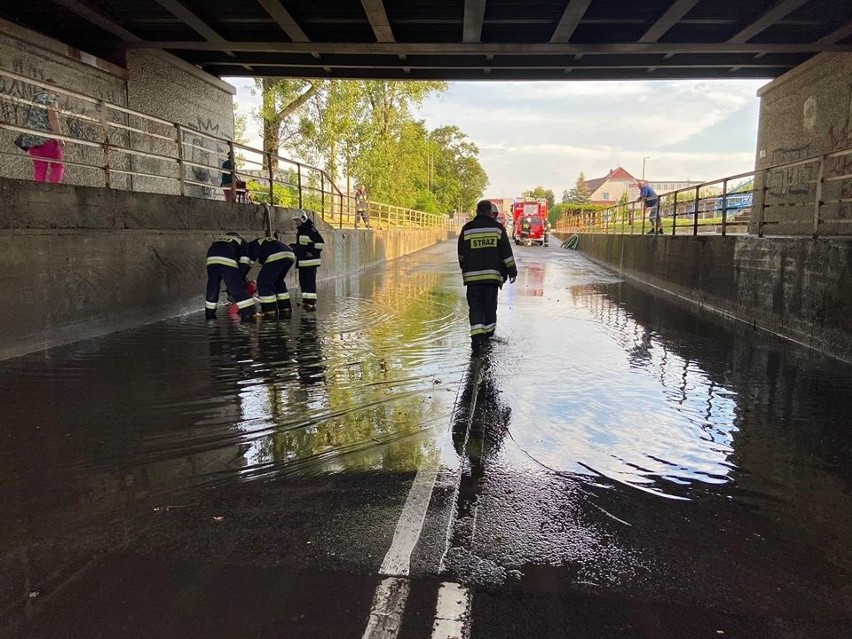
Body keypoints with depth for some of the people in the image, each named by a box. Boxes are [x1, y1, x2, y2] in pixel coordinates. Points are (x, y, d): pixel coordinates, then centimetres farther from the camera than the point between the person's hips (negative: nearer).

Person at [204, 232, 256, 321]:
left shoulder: (219, 239, 41)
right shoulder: (243, 242, 28)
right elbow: (244, 263, 10)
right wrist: (241, 277, 18)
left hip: (211, 259, 5)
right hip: (227, 261, -5)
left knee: (212, 287, 19)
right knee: (237, 288, 0)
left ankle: (209, 313, 28)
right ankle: (249, 313, -4)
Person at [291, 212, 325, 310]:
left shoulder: (311, 229, -13)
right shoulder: (299, 230, 16)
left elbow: (321, 243, -16)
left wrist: (313, 252, -15)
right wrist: (295, 249, 13)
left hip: (311, 261, -9)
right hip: (302, 261, 9)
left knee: (310, 281, -10)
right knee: (302, 281, 11)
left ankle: (311, 302, -9)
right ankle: (306, 301, 18)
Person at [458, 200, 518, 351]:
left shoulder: (467, 229, 4)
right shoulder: (498, 228, 2)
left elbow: (461, 255, 11)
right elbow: (507, 253, 2)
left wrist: (466, 270, 26)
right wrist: (512, 271, 11)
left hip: (472, 275, 0)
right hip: (492, 274, 0)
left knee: (475, 306, 0)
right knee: (490, 305, 12)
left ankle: (477, 336, -16)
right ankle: (488, 334, 23)